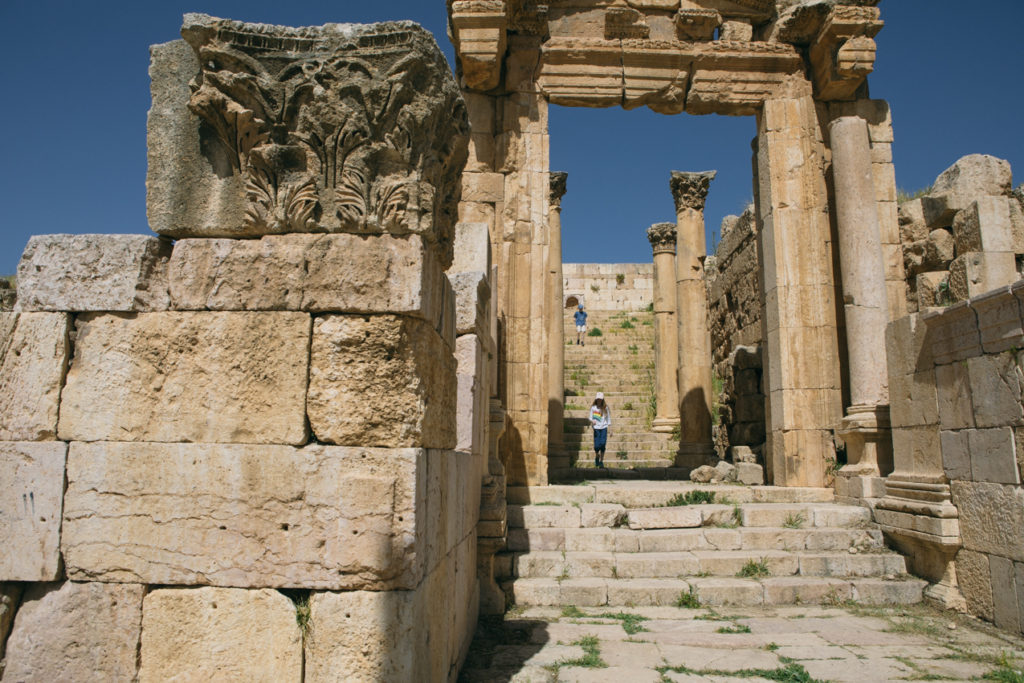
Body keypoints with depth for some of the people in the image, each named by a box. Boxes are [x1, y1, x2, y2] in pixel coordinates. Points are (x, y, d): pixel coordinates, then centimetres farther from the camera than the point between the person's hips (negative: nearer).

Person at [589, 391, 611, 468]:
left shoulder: (605, 407, 4)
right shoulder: (593, 407, 3)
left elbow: (608, 418, 9)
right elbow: (591, 417, 6)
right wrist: (592, 421, -16)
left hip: (604, 428, 0)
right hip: (596, 428, 0)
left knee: (602, 445, -8)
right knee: (596, 445, -5)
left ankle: (601, 461, 3)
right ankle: (597, 457, 25)